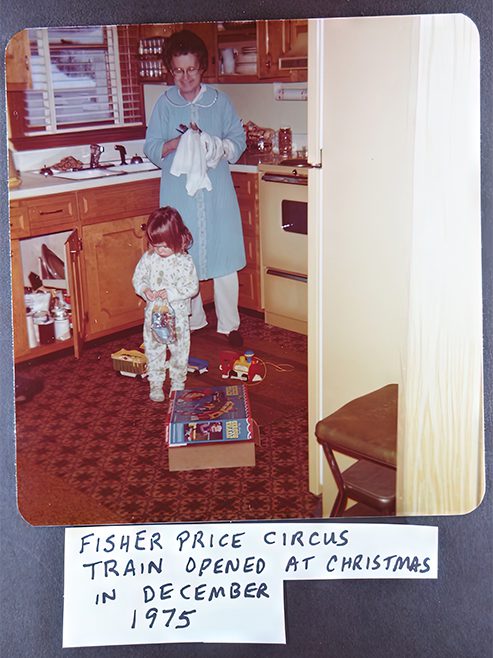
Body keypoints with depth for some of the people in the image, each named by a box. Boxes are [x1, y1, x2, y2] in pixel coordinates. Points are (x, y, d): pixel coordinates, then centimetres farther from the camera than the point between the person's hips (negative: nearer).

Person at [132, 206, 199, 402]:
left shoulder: (185, 261, -13)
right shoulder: (148, 257, -4)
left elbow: (192, 287, -14)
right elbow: (137, 278, 5)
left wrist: (171, 293, -25)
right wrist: (144, 290, -17)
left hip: (177, 316, -2)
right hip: (153, 315, 2)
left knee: (179, 351, 11)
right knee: (153, 351, 10)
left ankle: (178, 383, 28)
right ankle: (155, 385, 23)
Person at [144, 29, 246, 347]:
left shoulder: (220, 100, 7)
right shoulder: (165, 103, 6)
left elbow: (239, 141, 7)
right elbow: (152, 149, 3)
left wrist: (214, 145, -13)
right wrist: (178, 142, -15)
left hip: (217, 192, 0)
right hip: (179, 193, 0)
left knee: (224, 258, 0)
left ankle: (229, 324, 10)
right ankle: (193, 321, 20)